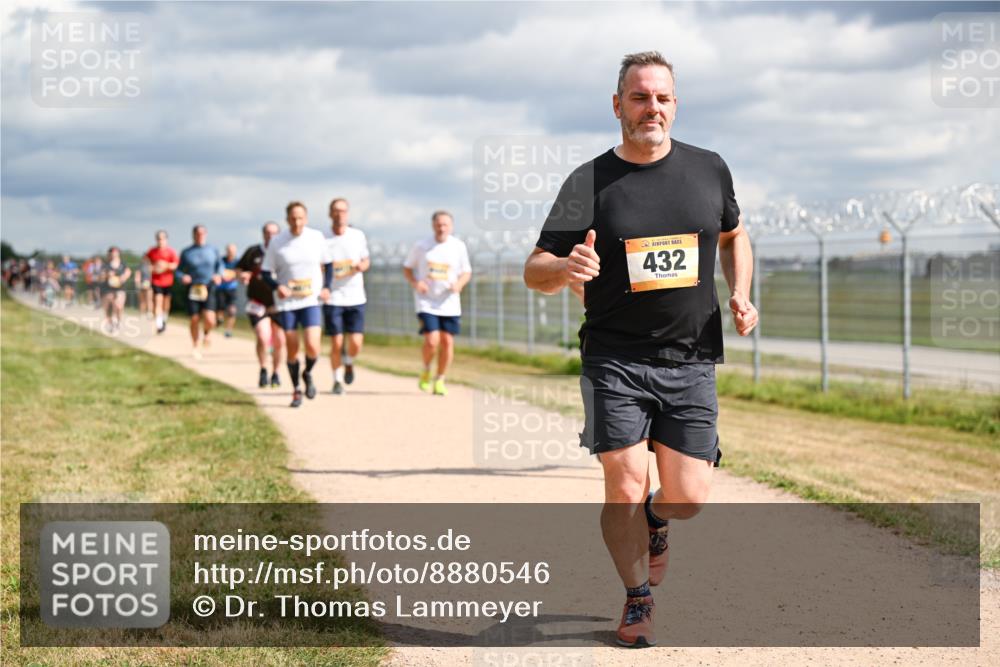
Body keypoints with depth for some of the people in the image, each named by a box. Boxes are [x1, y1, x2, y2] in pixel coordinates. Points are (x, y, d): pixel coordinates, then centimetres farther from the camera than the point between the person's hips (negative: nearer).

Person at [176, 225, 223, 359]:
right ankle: (195, 346, 26)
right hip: (193, 290, 0)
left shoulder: (213, 250, 7)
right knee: (195, 320, 2)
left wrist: (218, 275, 0)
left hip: (208, 288, 0)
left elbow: (220, 264, 19)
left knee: (209, 319, -17)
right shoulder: (186, 252, 4)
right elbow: (179, 270, 8)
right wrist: (182, 277, -14)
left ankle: (207, 333, 20)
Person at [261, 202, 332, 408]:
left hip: (311, 301, 0)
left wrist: (327, 287, -1)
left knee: (312, 347, -15)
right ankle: (296, 390, 23)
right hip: (287, 304, 0)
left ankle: (308, 373, 18)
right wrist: (277, 287, -17)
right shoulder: (277, 242, -4)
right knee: (292, 350, 4)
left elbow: (328, 264, 13)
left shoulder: (317, 237, -1)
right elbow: (265, 272, 2)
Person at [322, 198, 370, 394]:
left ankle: (348, 363, 28)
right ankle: (337, 380, 16)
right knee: (336, 343, -3)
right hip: (332, 298, -1)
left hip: (356, 298, 1)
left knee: (356, 343, -5)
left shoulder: (358, 236, 4)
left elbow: (366, 261, 15)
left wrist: (362, 266, -7)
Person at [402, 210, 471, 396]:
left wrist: (459, 284, -12)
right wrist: (415, 283, -12)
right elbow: (407, 268, 8)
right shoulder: (422, 246, -3)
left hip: (449, 303, 2)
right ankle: (426, 371, 14)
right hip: (426, 302, -2)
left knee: (447, 341, 0)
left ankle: (439, 380, 18)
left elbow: (466, 272, 10)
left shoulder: (459, 247, 1)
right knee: (432, 341, -15)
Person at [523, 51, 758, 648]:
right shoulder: (589, 183, -4)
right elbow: (535, 272, -6)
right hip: (615, 359, -2)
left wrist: (740, 295, 5)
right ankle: (638, 600, 18)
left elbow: (733, 235, 23)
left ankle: (655, 521, 35)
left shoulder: (709, 170, 5)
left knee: (688, 498, -3)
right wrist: (565, 268, -30)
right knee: (625, 489, -6)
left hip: (691, 360, 2)